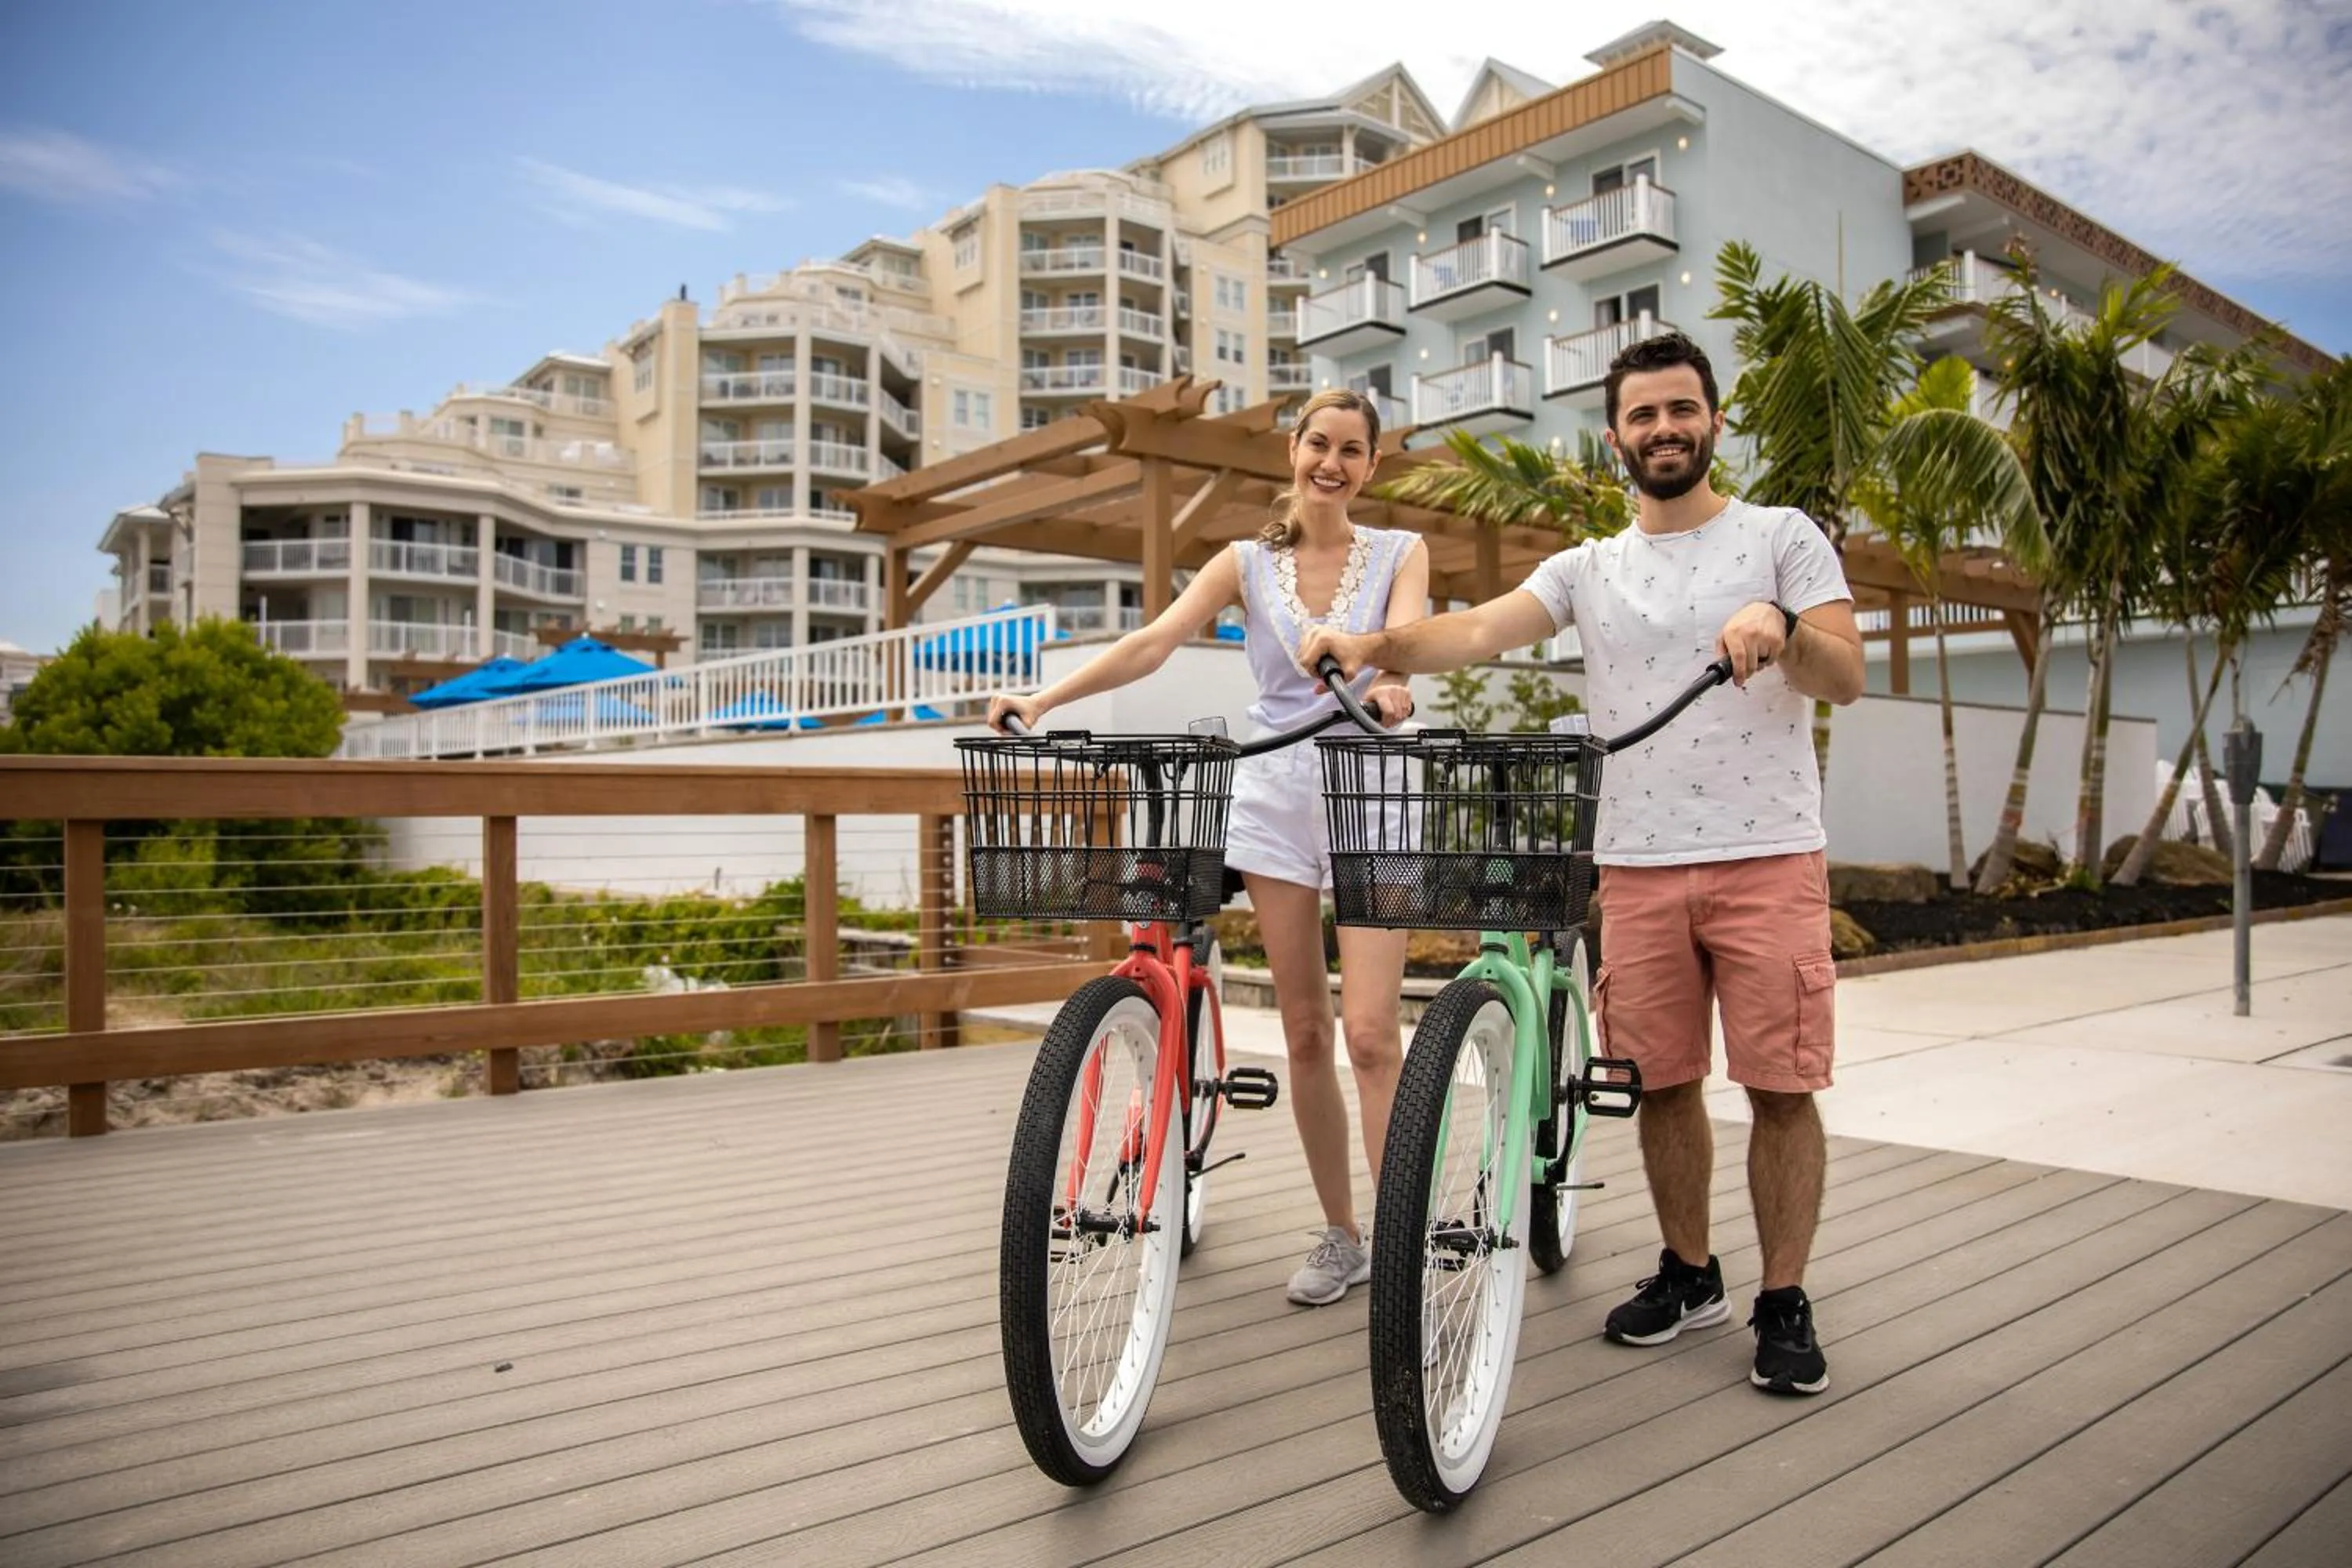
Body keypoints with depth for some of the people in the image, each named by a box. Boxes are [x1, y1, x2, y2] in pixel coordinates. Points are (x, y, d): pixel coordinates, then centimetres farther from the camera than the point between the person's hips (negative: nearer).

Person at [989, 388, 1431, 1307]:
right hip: (1276, 798, 2)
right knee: (1305, 1035, 7)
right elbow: (1153, 643, -7)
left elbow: (1405, 637, -15)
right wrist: (1044, 698, -22)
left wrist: (1388, 683, -40)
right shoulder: (1247, 563, 7)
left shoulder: (1400, 553, 5)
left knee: (1369, 1032, -11)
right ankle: (1340, 1237, 21)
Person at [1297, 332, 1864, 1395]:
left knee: (1781, 1087, -1)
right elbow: (1479, 630, -6)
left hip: (1768, 857, -2)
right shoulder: (1589, 570, 11)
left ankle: (1784, 1302, 15)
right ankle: (1688, 1274, 28)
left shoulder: (1783, 538, 5)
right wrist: (1374, 643, -25)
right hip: (1638, 866, 3)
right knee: (1663, 1081, 10)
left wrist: (1782, 627, -28)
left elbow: (1845, 679, -6)